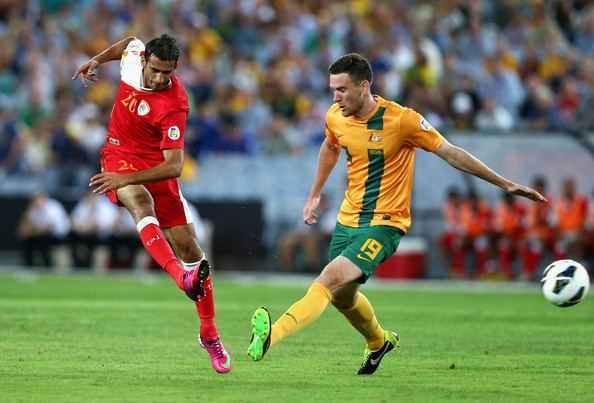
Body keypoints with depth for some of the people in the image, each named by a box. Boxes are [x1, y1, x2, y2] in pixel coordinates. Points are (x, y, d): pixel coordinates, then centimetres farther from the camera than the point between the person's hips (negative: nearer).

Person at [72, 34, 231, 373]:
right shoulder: (134, 57, -11)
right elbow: (130, 41, 17)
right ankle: (181, 276, -58)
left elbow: (174, 167, -31)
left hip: (155, 167, -2)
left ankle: (209, 333, 13)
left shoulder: (174, 106, -25)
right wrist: (96, 61, 12)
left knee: (188, 244, -4)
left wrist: (127, 178, -38)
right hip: (119, 155, 2)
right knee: (141, 202, -33)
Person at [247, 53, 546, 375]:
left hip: (384, 224, -7)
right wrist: (315, 195, 26)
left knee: (331, 279, -25)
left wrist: (504, 184, -13)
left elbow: (451, 154, -12)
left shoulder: (401, 119, -18)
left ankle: (272, 335, -42)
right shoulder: (335, 117, -1)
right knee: (342, 297, 16)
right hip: (348, 219, 7)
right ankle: (378, 341, 47)